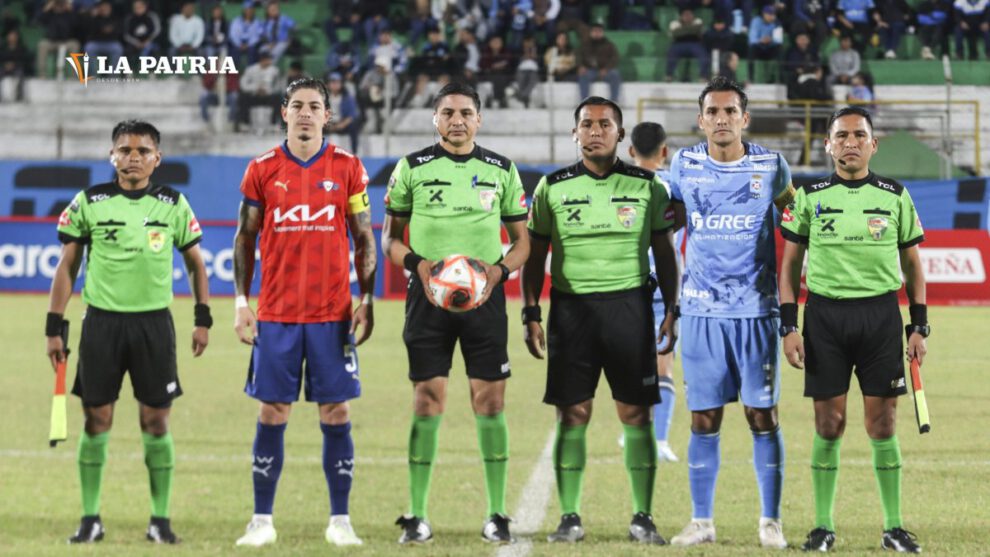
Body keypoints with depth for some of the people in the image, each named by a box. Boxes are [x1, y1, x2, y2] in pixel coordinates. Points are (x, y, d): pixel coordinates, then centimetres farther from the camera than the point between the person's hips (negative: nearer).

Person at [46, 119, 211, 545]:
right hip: (101, 320, 0)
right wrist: (54, 327, 2)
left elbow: (195, 262, 12)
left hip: (154, 322, 0)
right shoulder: (89, 202, 1)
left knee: (156, 421, 0)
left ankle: (160, 519, 7)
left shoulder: (173, 205, 3)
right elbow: (67, 266, 5)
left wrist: (203, 319, 4)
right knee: (96, 419, 1)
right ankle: (90, 518, 9)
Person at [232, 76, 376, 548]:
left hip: (333, 314, 0)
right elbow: (245, 239, 9)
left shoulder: (347, 169, 4)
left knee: (336, 413, 0)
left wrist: (367, 301, -2)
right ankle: (262, 520, 6)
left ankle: (340, 521, 6)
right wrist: (241, 303, 2)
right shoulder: (262, 170, 5)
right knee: (272, 414, 1)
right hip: (276, 313, 0)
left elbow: (364, 239, 6)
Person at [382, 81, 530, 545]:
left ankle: (496, 515, 6)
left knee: (490, 402, -2)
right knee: (427, 402, -4)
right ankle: (416, 516, 1)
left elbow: (521, 241, 12)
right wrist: (418, 264, -11)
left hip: (485, 295, 1)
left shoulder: (502, 171, 8)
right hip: (428, 296, -1)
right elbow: (390, 237, 8)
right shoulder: (412, 169, 4)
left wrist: (498, 270, -8)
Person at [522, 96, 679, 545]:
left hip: (629, 303, 0)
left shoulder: (647, 187, 6)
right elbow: (534, 256, 11)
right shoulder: (552, 188, 7)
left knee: (636, 413, -1)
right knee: (573, 413, -1)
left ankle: (642, 517, 4)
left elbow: (664, 254, 10)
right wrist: (531, 314, 3)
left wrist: (672, 311, 3)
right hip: (571, 305, 0)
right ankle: (569, 517, 5)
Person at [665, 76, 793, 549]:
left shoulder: (770, 166, -1)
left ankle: (770, 521, 7)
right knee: (704, 418, 3)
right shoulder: (684, 166, 2)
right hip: (701, 310, 1)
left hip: (756, 309, -1)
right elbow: (674, 218, 19)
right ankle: (701, 521, 10)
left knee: (763, 416, -1)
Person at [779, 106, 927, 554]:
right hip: (824, 313, 0)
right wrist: (788, 327, -1)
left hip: (880, 313, 0)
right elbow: (790, 264, 7)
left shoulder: (896, 196, 6)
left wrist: (919, 327, 5)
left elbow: (912, 264, 11)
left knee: (882, 422, 0)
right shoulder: (809, 197, 4)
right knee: (829, 422, 0)